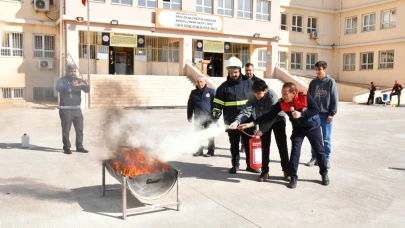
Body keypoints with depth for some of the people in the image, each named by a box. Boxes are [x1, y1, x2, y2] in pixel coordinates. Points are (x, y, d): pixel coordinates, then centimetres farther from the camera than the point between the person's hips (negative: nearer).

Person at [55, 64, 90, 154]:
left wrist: (86, 85, -27)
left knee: (79, 129, 7)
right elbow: (58, 88, -26)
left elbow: (87, 90, -3)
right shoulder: (62, 80, -4)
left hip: (77, 109, 5)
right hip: (65, 110, -5)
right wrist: (70, 84, -42)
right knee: (66, 130, -1)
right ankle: (66, 148, 8)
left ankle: (79, 147, 17)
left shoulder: (78, 80, 10)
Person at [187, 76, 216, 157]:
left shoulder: (211, 91, -1)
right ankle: (199, 150, 20)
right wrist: (189, 116, 10)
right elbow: (190, 105, 13)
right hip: (198, 118, 3)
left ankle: (211, 151, 14)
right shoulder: (193, 93, 8)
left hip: (209, 118, -3)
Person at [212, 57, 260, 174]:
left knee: (249, 144, 8)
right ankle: (235, 165, 24)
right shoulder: (224, 86, 3)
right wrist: (215, 115, -10)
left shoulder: (248, 83, 3)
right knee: (234, 145, 12)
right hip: (231, 122, 0)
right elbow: (217, 103, 2)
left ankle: (250, 165, 21)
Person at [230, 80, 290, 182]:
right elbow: (246, 111, -28)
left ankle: (286, 171, 11)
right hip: (264, 121, 4)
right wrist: (237, 122, -45)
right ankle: (265, 171, 13)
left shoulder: (272, 97, -32)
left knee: (282, 146, -1)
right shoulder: (254, 98, -18)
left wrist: (262, 130, -32)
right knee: (264, 147, 4)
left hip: (277, 120, -4)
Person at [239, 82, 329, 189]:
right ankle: (293, 177, 4)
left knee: (319, 151, 10)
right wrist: (252, 123, -27)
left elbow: (316, 110, -22)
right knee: (295, 151, -6)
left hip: (313, 126, -1)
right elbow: (269, 115, -19)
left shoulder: (305, 97, -28)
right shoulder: (281, 103, -20)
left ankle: (324, 174, 27)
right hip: (298, 128, 2)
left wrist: (301, 114, -36)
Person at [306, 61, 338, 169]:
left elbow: (335, 99, -5)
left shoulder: (330, 82, -3)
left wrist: (332, 113, -10)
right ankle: (314, 157, 19)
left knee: (326, 138, 4)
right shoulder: (313, 82, 7)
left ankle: (326, 159, 15)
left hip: (326, 115, -3)